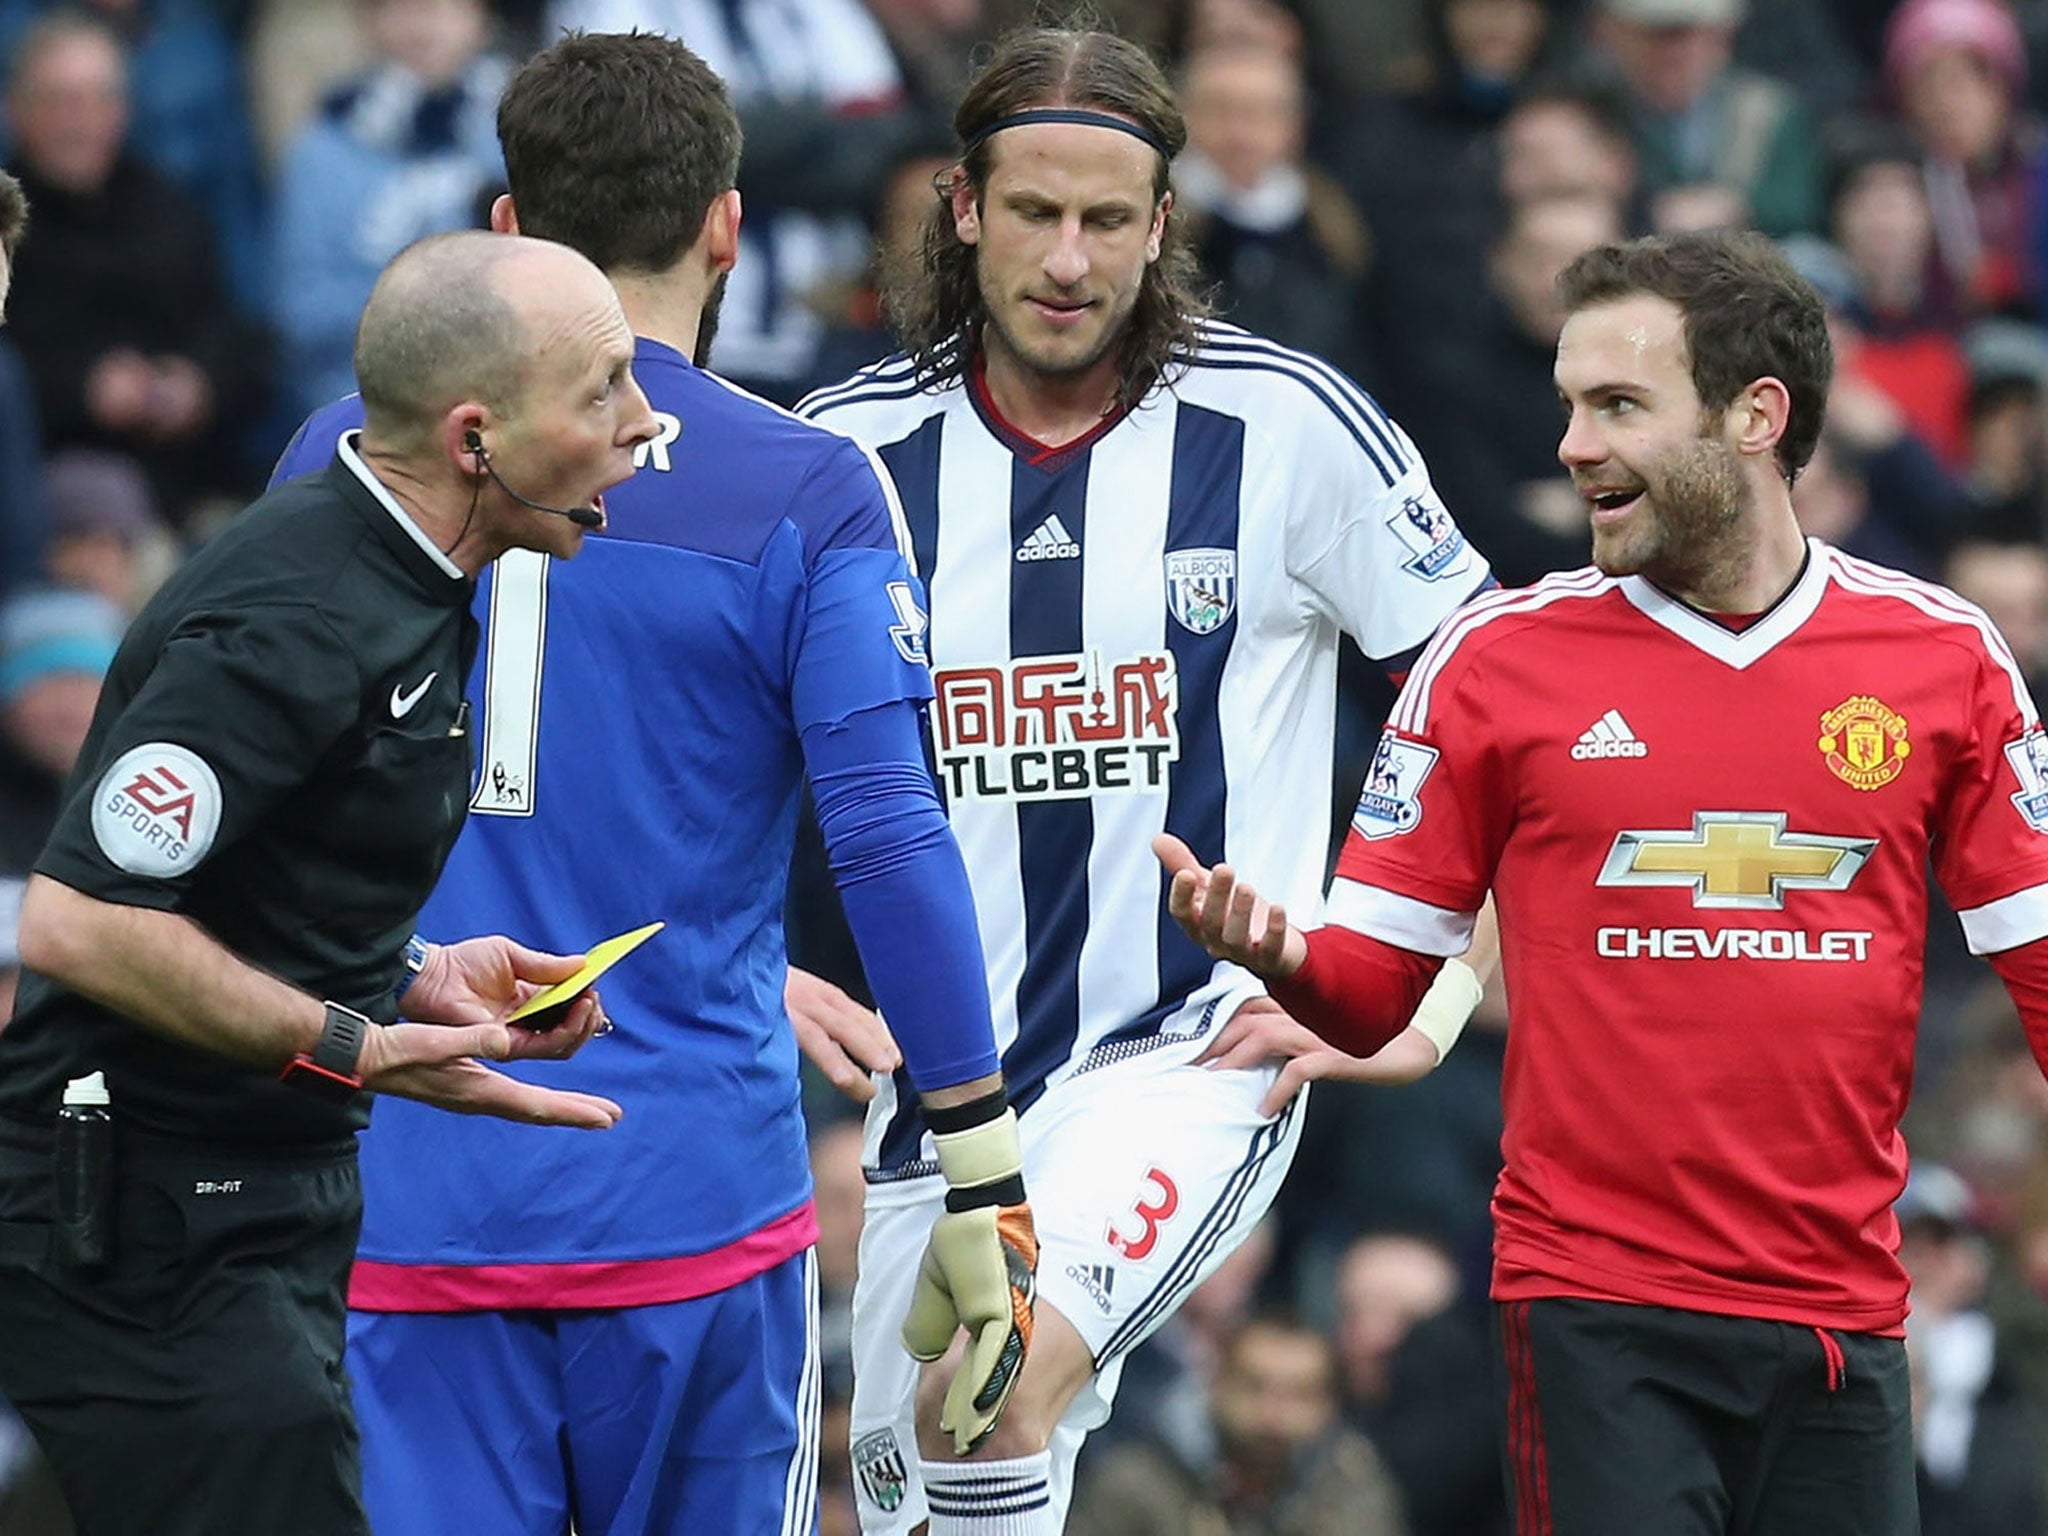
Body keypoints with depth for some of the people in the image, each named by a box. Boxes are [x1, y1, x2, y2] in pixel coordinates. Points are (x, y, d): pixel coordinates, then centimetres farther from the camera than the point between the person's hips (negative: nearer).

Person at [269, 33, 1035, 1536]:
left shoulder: (341, 454, 5)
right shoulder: (809, 492, -4)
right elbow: (888, 833, -9)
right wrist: (984, 1178, -4)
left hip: (400, 1200, 2)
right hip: (689, 1199, -2)